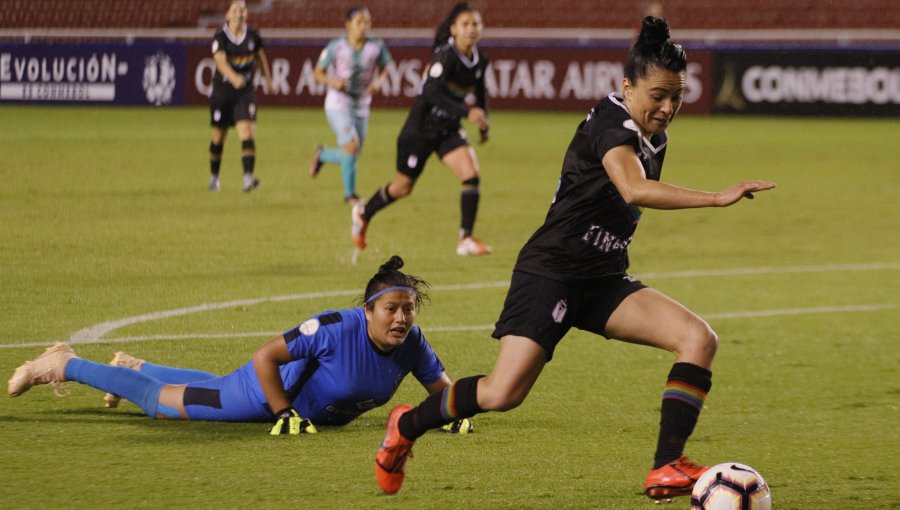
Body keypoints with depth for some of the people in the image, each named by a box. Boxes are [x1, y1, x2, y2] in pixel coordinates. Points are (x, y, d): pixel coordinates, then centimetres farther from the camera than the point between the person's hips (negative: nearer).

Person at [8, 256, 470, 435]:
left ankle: (134, 367, 60)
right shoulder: (337, 328, -39)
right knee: (159, 401, 9)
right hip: (262, 394, -6)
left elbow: (441, 387, -4)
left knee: (212, 388, 34)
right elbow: (264, 357, -34)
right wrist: (285, 415, -33)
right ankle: (63, 366, 26)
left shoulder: (411, 344, -21)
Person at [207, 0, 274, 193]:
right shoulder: (220, 38, -12)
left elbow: (260, 55, 19)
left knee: (246, 133, -16)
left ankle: (248, 177, -25)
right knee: (218, 137, 11)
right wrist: (234, 77, -48)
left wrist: (268, 79, 26)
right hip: (222, 90, -1)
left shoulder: (253, 36, -1)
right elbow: (220, 61, -29)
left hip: (245, 91, 1)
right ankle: (214, 177, 31)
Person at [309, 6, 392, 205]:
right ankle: (349, 194, -8)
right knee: (352, 145, -23)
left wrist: (378, 82, -10)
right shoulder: (336, 47, -11)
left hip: (361, 107, 4)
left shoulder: (376, 47, -5)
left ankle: (322, 155, 42)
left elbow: (384, 68, 12)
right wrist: (332, 82, -22)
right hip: (338, 105, -4)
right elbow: (318, 72, -1)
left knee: (350, 156, 9)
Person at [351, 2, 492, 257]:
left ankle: (466, 240, -12)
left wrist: (484, 122, 17)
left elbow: (480, 92, 19)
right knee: (403, 186, 11)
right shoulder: (445, 56, -24)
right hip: (421, 128, -6)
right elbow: (431, 93, -35)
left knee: (471, 175, -17)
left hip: (449, 130, 6)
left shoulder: (480, 59, -2)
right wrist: (466, 112, -43)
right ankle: (363, 214, 39)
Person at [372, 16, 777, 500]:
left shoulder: (654, 138, 9)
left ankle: (666, 469, -16)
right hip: (550, 272, -8)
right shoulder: (609, 124, -17)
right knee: (503, 394, -18)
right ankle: (407, 425, 11)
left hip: (604, 280, 8)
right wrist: (717, 198, -42)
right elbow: (635, 190, -37)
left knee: (699, 339, -14)